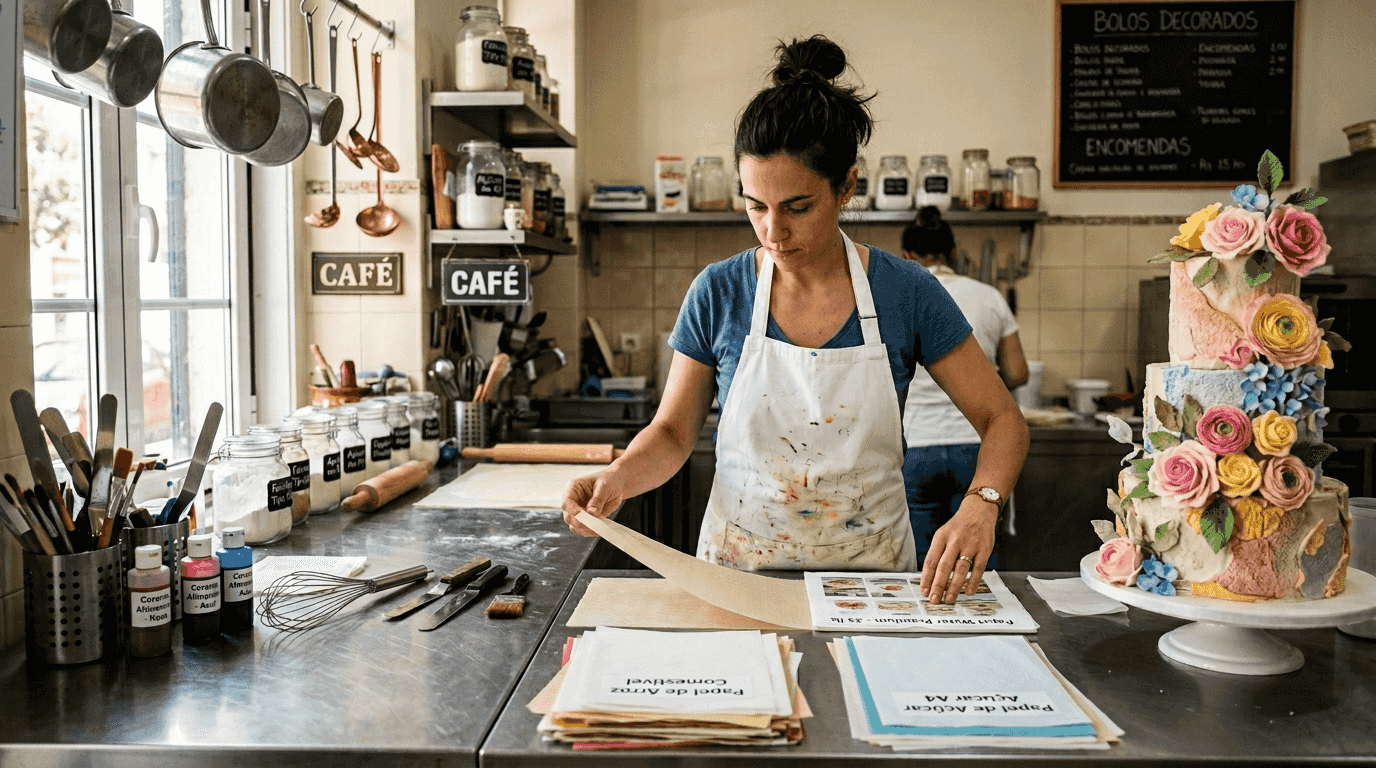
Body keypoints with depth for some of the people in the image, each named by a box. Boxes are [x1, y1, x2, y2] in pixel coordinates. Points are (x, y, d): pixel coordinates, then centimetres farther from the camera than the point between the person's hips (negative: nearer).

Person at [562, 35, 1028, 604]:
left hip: (870, 576, 0)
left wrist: (979, 507, -18)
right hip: (738, 573, 1)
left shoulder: (906, 292, -4)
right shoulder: (718, 293, -3)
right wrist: (619, 478, -15)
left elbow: (1003, 420, 1)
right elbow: (673, 432, 6)